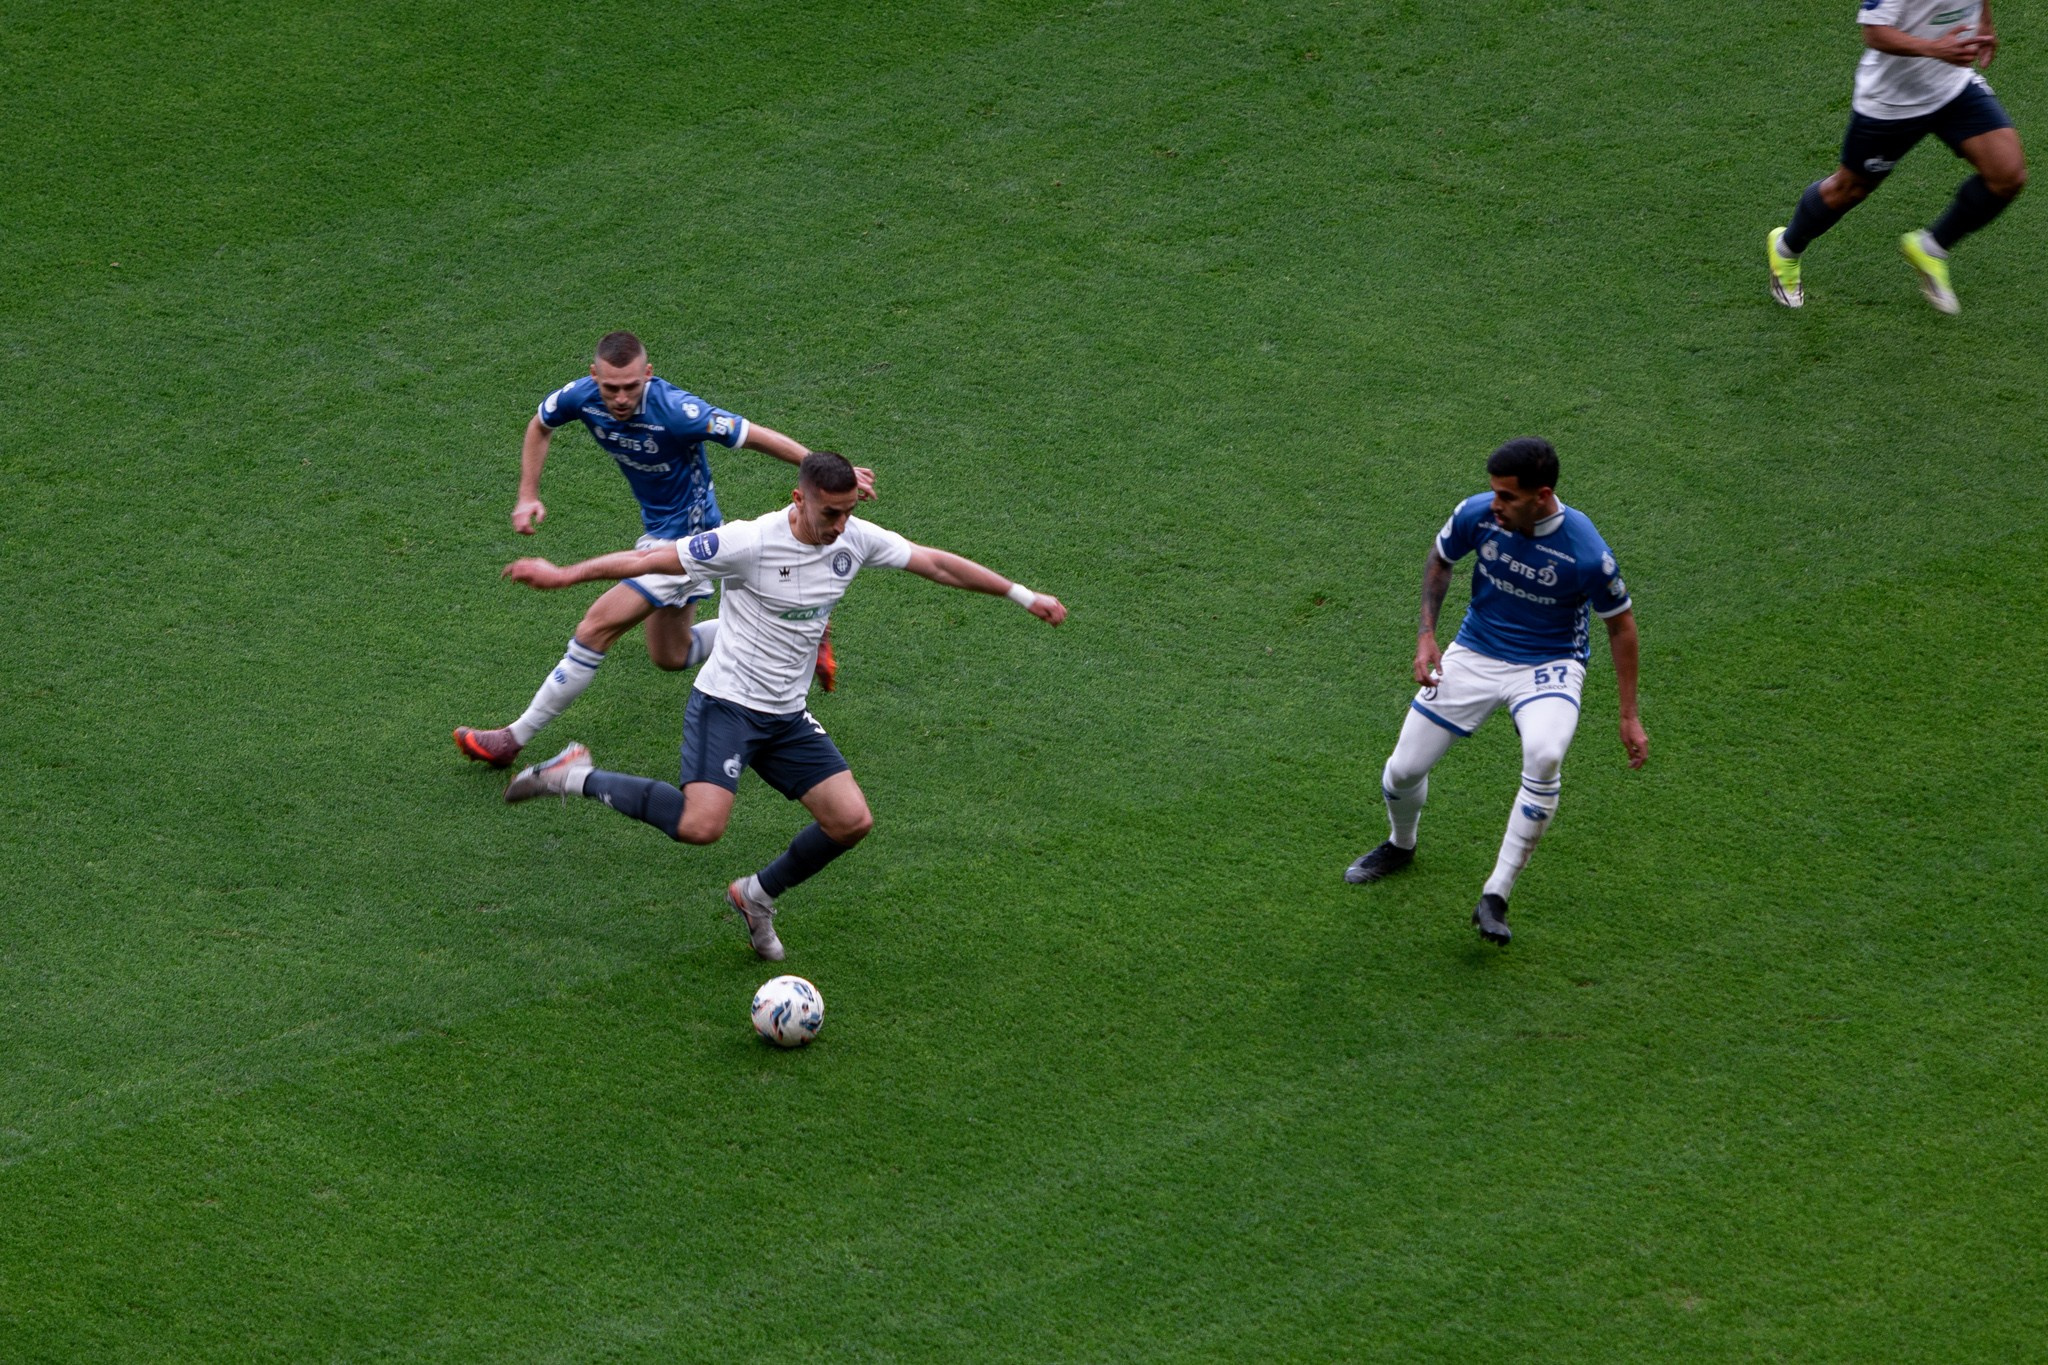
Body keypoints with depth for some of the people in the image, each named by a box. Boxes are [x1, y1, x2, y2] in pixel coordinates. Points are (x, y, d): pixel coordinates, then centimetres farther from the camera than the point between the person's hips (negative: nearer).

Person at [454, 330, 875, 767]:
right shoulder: (581, 396, -15)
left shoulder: (674, 411, -33)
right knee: (670, 655, 23)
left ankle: (516, 738, -2)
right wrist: (528, 496, 0)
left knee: (595, 630, -12)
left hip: (684, 535, -8)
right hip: (659, 531, 8)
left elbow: (753, 436, -23)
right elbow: (540, 426, 9)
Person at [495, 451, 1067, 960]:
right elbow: (651, 559, -15)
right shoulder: (752, 542, -20)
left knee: (852, 820, -3)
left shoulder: (856, 539, -2)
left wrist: (1023, 596, 11)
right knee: (701, 825, -26)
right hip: (726, 704, -7)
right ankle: (577, 777, -6)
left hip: (787, 716, 7)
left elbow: (937, 563, 8)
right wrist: (563, 575, -16)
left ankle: (758, 895, 21)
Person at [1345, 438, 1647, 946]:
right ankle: (1401, 845, 40)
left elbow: (1621, 624, -8)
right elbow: (1439, 560, 7)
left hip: (1548, 667, -4)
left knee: (1544, 755, -35)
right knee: (1402, 772, 1)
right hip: (1475, 654, 4)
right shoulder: (1477, 514, -16)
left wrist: (1629, 717, -7)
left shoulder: (1586, 552, -25)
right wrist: (1426, 634, -4)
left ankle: (1495, 898, -24)